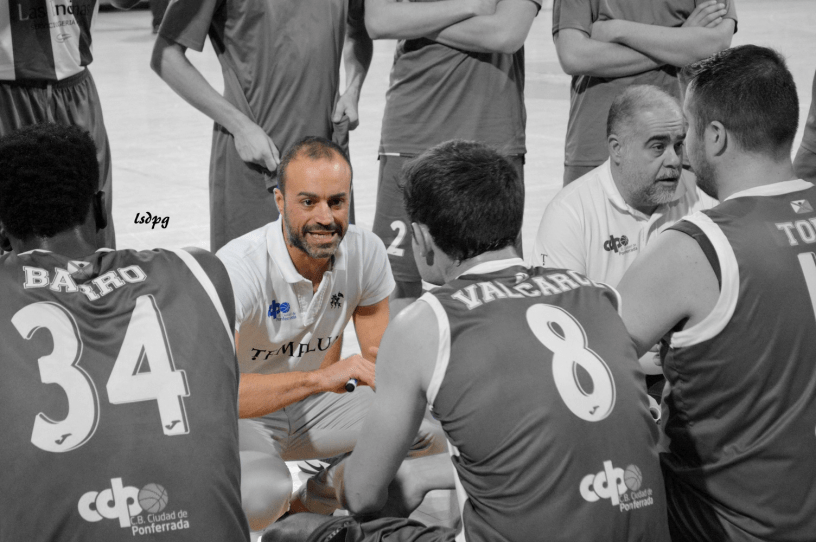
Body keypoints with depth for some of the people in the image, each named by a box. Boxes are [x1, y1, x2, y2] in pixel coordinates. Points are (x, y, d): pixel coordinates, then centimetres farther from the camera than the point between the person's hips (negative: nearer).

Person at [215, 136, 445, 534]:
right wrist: (319, 377, -48)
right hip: (241, 415, -5)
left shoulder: (365, 252, -10)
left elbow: (377, 356, -2)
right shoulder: (238, 268, -28)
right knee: (257, 496, -38)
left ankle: (315, 501, 4)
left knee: (427, 433, -17)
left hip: (313, 409, 6)